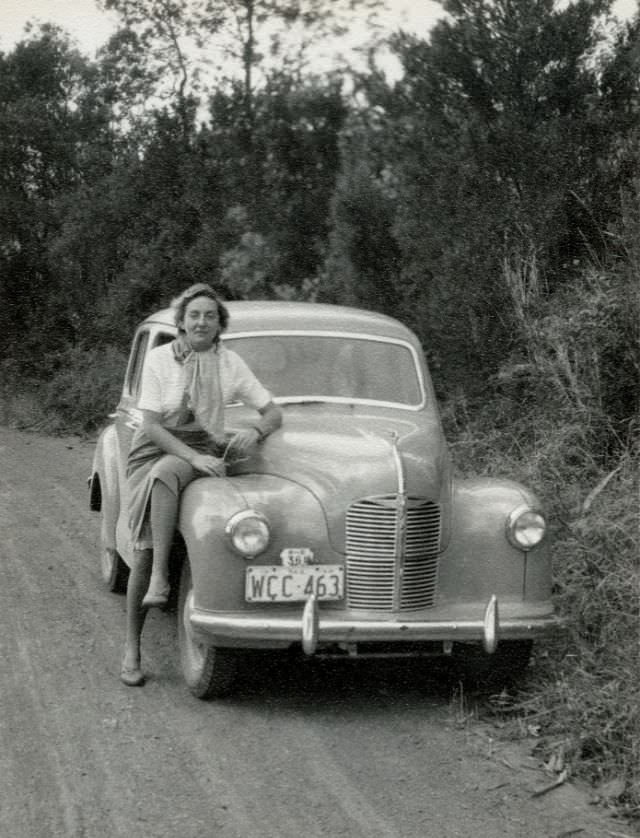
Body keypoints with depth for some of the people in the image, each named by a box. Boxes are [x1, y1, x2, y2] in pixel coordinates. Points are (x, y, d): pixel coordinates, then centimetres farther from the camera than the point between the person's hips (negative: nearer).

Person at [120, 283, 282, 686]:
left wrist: (255, 432, -17)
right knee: (145, 549, -18)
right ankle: (132, 649, -12)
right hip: (155, 449, 0)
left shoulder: (230, 363, 3)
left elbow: (274, 413, 6)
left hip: (204, 452, 0)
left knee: (164, 474, -37)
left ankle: (160, 577, -33)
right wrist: (195, 457, -21)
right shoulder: (159, 358, -3)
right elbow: (151, 426, -8)